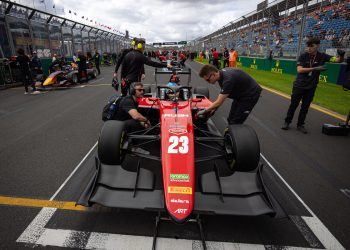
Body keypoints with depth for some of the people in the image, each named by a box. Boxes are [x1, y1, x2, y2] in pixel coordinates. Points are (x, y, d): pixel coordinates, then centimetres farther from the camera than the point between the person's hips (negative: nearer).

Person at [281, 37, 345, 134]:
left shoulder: (322, 56, -4)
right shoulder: (303, 56, -10)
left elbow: (337, 60, -12)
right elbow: (299, 70, -22)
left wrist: (341, 56, -35)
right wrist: (314, 68, -31)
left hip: (311, 87, 2)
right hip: (299, 86, -2)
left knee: (305, 107, 8)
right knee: (293, 105, 7)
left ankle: (300, 125, 20)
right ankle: (287, 122, 20)